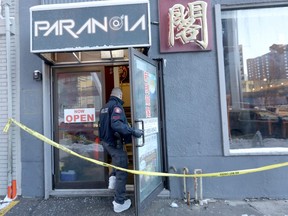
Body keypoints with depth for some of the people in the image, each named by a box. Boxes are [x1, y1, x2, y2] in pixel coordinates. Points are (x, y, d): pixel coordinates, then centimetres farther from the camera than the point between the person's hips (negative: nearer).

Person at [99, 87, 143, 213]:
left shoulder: (104, 107, 11)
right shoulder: (116, 106, -16)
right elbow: (116, 124, -32)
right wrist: (133, 131, -33)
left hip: (106, 141, 9)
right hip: (114, 143, -9)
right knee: (122, 172, 2)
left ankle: (113, 177, 21)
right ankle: (119, 203, 12)